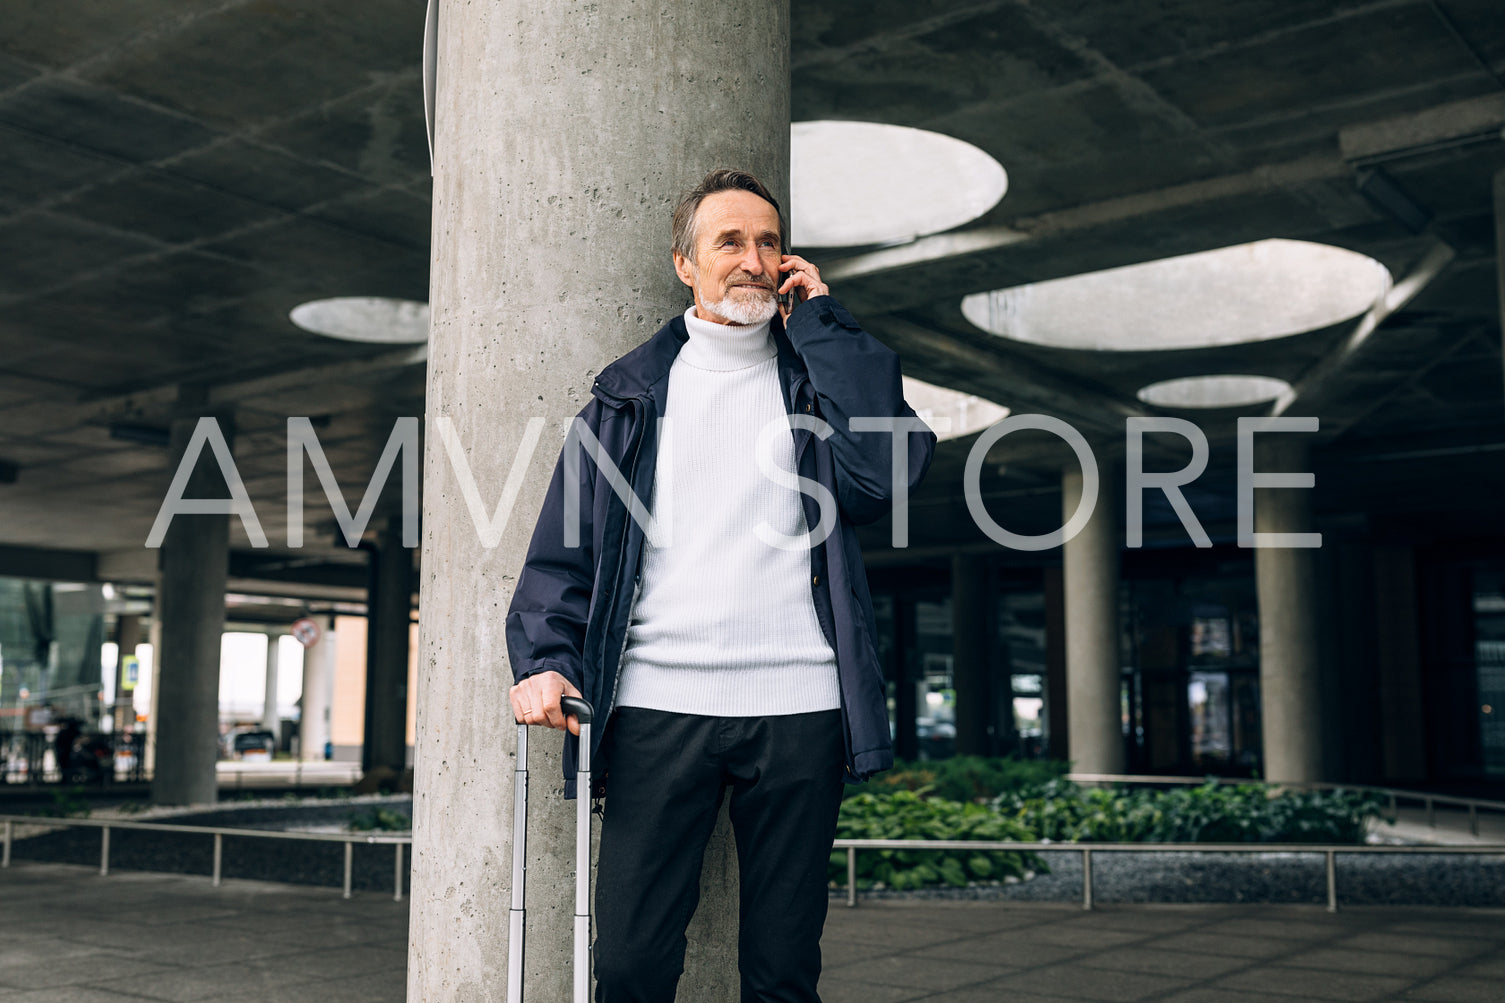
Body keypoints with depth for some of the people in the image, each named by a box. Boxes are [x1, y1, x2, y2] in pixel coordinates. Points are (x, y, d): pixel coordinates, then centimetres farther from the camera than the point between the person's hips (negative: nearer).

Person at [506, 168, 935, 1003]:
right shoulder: (632, 392, 15)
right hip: (658, 703, 0)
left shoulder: (821, 374, 15)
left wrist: (819, 319, 1)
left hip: (797, 705, 1)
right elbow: (565, 544, 11)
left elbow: (887, 470, -7)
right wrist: (546, 659, -6)